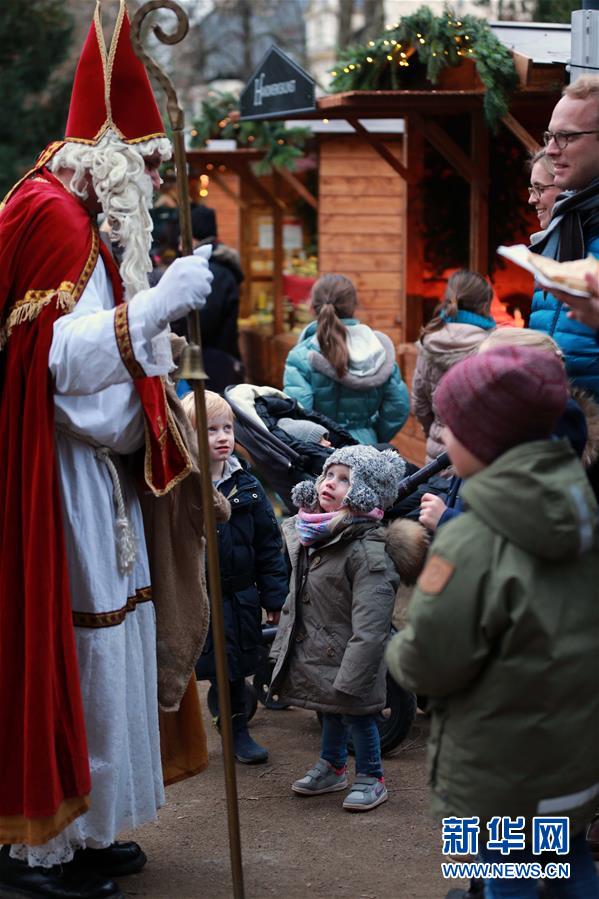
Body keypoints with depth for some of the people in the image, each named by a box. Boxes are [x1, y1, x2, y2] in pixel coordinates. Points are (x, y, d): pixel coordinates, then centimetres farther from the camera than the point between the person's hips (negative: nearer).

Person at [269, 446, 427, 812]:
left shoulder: (368, 551, -25)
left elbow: (369, 627, -28)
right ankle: (332, 767, 42)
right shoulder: (310, 535, 1)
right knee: (331, 712, 23)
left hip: (346, 656, -7)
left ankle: (371, 779, 25)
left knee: (355, 713, 7)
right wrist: (284, 645, 18)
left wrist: (350, 680, -30)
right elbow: (298, 597, 17)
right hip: (313, 652, 8)